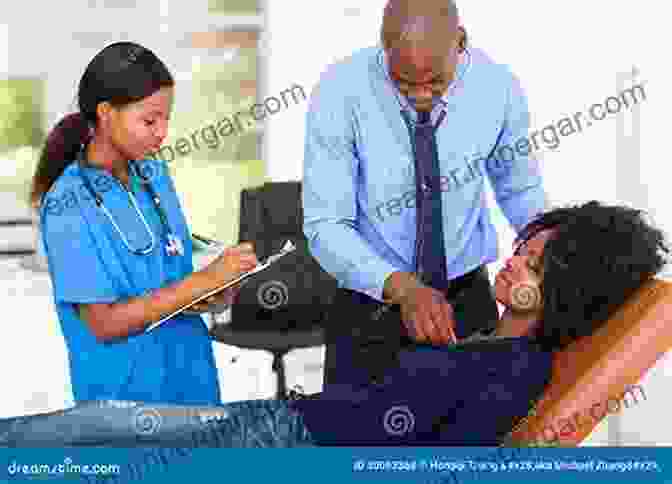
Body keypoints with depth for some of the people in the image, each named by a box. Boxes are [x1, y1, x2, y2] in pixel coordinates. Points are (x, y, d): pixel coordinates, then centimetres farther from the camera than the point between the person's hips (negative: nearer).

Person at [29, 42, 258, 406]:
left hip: (191, 375, 6)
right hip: (125, 393, -6)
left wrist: (213, 294, -8)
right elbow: (104, 324, -19)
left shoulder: (155, 175, 3)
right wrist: (204, 280, -21)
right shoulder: (71, 206, -17)